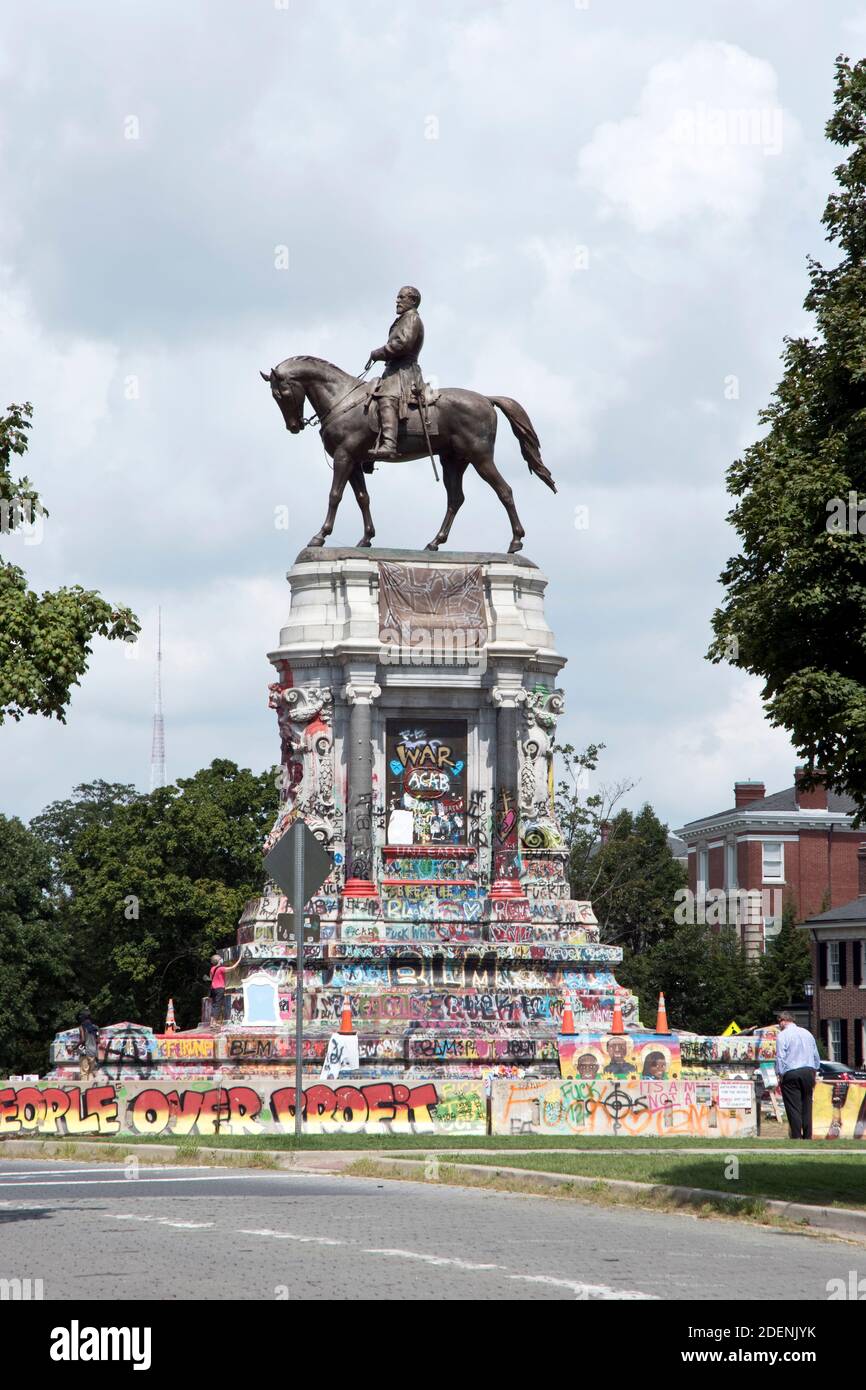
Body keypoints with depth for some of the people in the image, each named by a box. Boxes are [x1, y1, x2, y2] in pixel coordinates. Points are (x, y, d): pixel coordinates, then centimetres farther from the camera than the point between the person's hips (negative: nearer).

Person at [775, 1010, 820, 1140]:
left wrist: (780, 1076, -4)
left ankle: (797, 1137, -7)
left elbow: (780, 1057, -10)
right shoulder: (807, 1033, 14)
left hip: (791, 1074, -5)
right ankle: (808, 1137, 8)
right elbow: (816, 1056, 17)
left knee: (793, 1108, -3)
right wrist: (814, 1074, 22)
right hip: (808, 1072, 5)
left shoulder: (782, 1035, -4)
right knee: (806, 1106, 10)